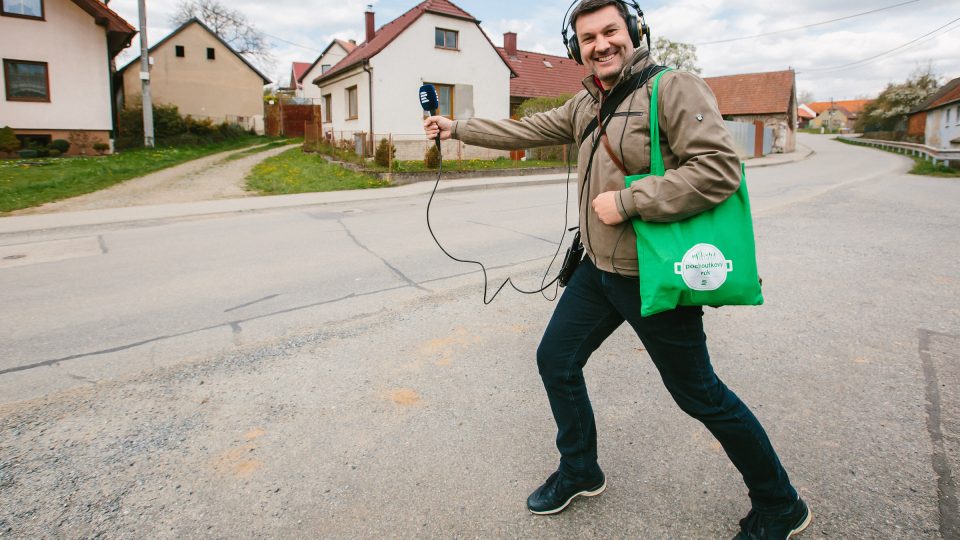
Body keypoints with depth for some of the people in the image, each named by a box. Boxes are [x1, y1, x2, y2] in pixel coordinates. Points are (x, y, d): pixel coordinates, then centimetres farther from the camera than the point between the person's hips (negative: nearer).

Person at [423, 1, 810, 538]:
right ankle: (580, 472, 36)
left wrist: (625, 201, -23)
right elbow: (526, 130, 20)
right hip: (598, 271, 8)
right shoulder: (585, 104, 10)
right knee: (555, 361, 13)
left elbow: (720, 168, -24)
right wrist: (458, 128, 22)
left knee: (700, 395, 4)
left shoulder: (674, 87, -14)